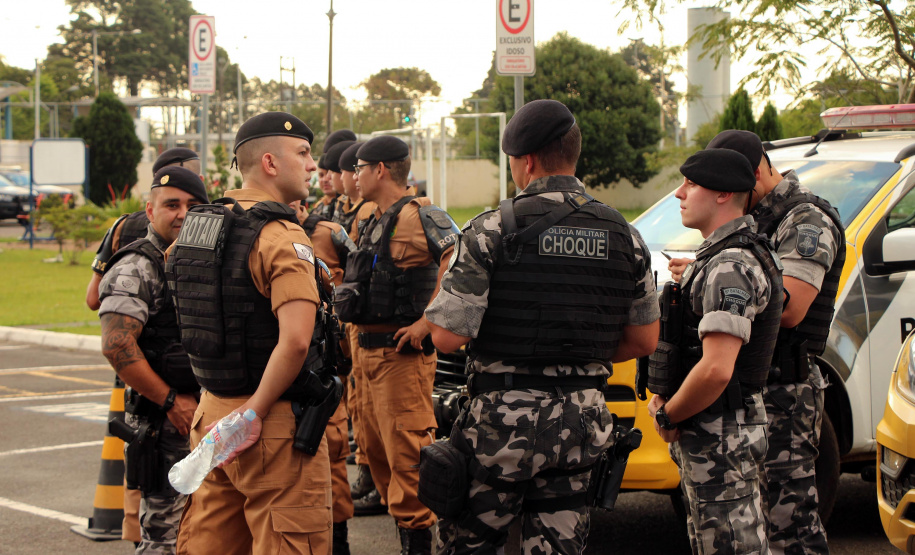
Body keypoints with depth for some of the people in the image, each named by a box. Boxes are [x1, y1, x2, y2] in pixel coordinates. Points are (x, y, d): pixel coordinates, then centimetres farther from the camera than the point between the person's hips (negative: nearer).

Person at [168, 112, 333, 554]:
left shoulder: (195, 230, 8)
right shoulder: (282, 237, -17)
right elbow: (294, 341, -27)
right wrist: (254, 412, -16)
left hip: (212, 414, 8)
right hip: (276, 423, -8)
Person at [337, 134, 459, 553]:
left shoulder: (416, 217, -15)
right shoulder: (376, 223, 16)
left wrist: (425, 322, -25)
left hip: (401, 354, -10)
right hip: (370, 351, 10)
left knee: (406, 452, -9)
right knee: (378, 450, 15)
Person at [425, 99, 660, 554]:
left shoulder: (492, 230, -11)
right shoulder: (623, 236, 5)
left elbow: (448, 336, -13)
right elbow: (643, 340, 11)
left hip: (505, 419, -4)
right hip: (581, 423, 5)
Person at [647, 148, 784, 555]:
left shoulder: (729, 267, -21)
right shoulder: (722, 255, 13)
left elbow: (716, 369, -29)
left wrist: (668, 416, -14)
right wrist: (664, 398, 7)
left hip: (719, 436, -11)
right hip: (711, 433, 11)